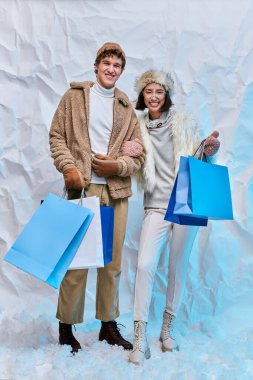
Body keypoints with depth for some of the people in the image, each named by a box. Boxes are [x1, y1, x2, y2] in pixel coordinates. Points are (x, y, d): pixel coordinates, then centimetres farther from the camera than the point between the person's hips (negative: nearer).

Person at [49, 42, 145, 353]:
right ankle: (66, 325, 12)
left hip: (116, 191, 3)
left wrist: (117, 166, -9)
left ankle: (109, 325, 21)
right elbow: (57, 136, 4)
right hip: (82, 188, -3)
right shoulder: (74, 97, 9)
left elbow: (138, 153, 10)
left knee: (112, 260, 8)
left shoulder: (126, 107, 14)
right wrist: (68, 167, -12)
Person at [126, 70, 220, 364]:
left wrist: (210, 150, -20)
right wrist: (129, 156, -5)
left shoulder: (184, 122, 0)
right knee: (145, 266, -12)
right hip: (156, 207, 1)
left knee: (178, 268, 6)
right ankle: (140, 338, -2)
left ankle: (167, 329, 24)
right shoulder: (138, 127, 8)